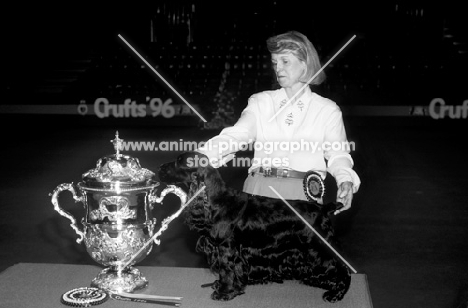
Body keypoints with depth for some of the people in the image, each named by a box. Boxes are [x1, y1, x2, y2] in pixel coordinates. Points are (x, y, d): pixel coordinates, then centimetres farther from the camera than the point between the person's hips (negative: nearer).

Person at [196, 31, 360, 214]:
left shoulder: (327, 109, 13)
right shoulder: (261, 101, 15)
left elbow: (337, 153, 5)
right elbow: (237, 135, 0)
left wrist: (346, 181, -17)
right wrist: (201, 156, -18)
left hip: (304, 193, -1)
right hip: (259, 188, 1)